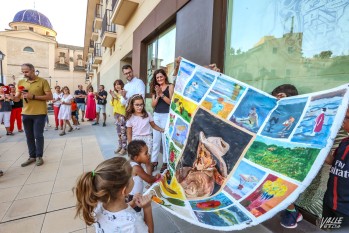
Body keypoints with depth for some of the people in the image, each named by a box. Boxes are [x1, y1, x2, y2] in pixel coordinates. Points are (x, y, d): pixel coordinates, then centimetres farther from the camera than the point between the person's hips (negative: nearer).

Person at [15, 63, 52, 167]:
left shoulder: (43, 81, -4)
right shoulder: (21, 82, 10)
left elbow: (50, 96, -9)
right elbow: (17, 99, 11)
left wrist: (33, 96, -16)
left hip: (39, 113, -5)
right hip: (26, 113, 5)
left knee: (38, 135, 1)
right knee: (29, 136, 10)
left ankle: (39, 156, 14)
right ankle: (32, 156, 22)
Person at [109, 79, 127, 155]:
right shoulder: (115, 93, 14)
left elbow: (122, 103, -20)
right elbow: (112, 104, 10)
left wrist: (116, 96, -18)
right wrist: (112, 97, -5)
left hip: (122, 114, -7)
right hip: (116, 114, 8)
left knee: (123, 131, -6)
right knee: (119, 131, 13)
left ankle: (124, 147, 3)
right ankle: (120, 146, 23)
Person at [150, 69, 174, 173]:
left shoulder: (170, 86, -1)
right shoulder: (155, 88, 10)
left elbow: (171, 102, -9)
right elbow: (153, 105, 5)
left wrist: (161, 94, -13)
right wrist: (157, 95, -10)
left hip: (166, 116, -4)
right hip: (156, 116, 5)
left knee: (165, 139, 1)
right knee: (155, 139, 10)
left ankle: (165, 162, 15)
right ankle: (154, 161, 22)